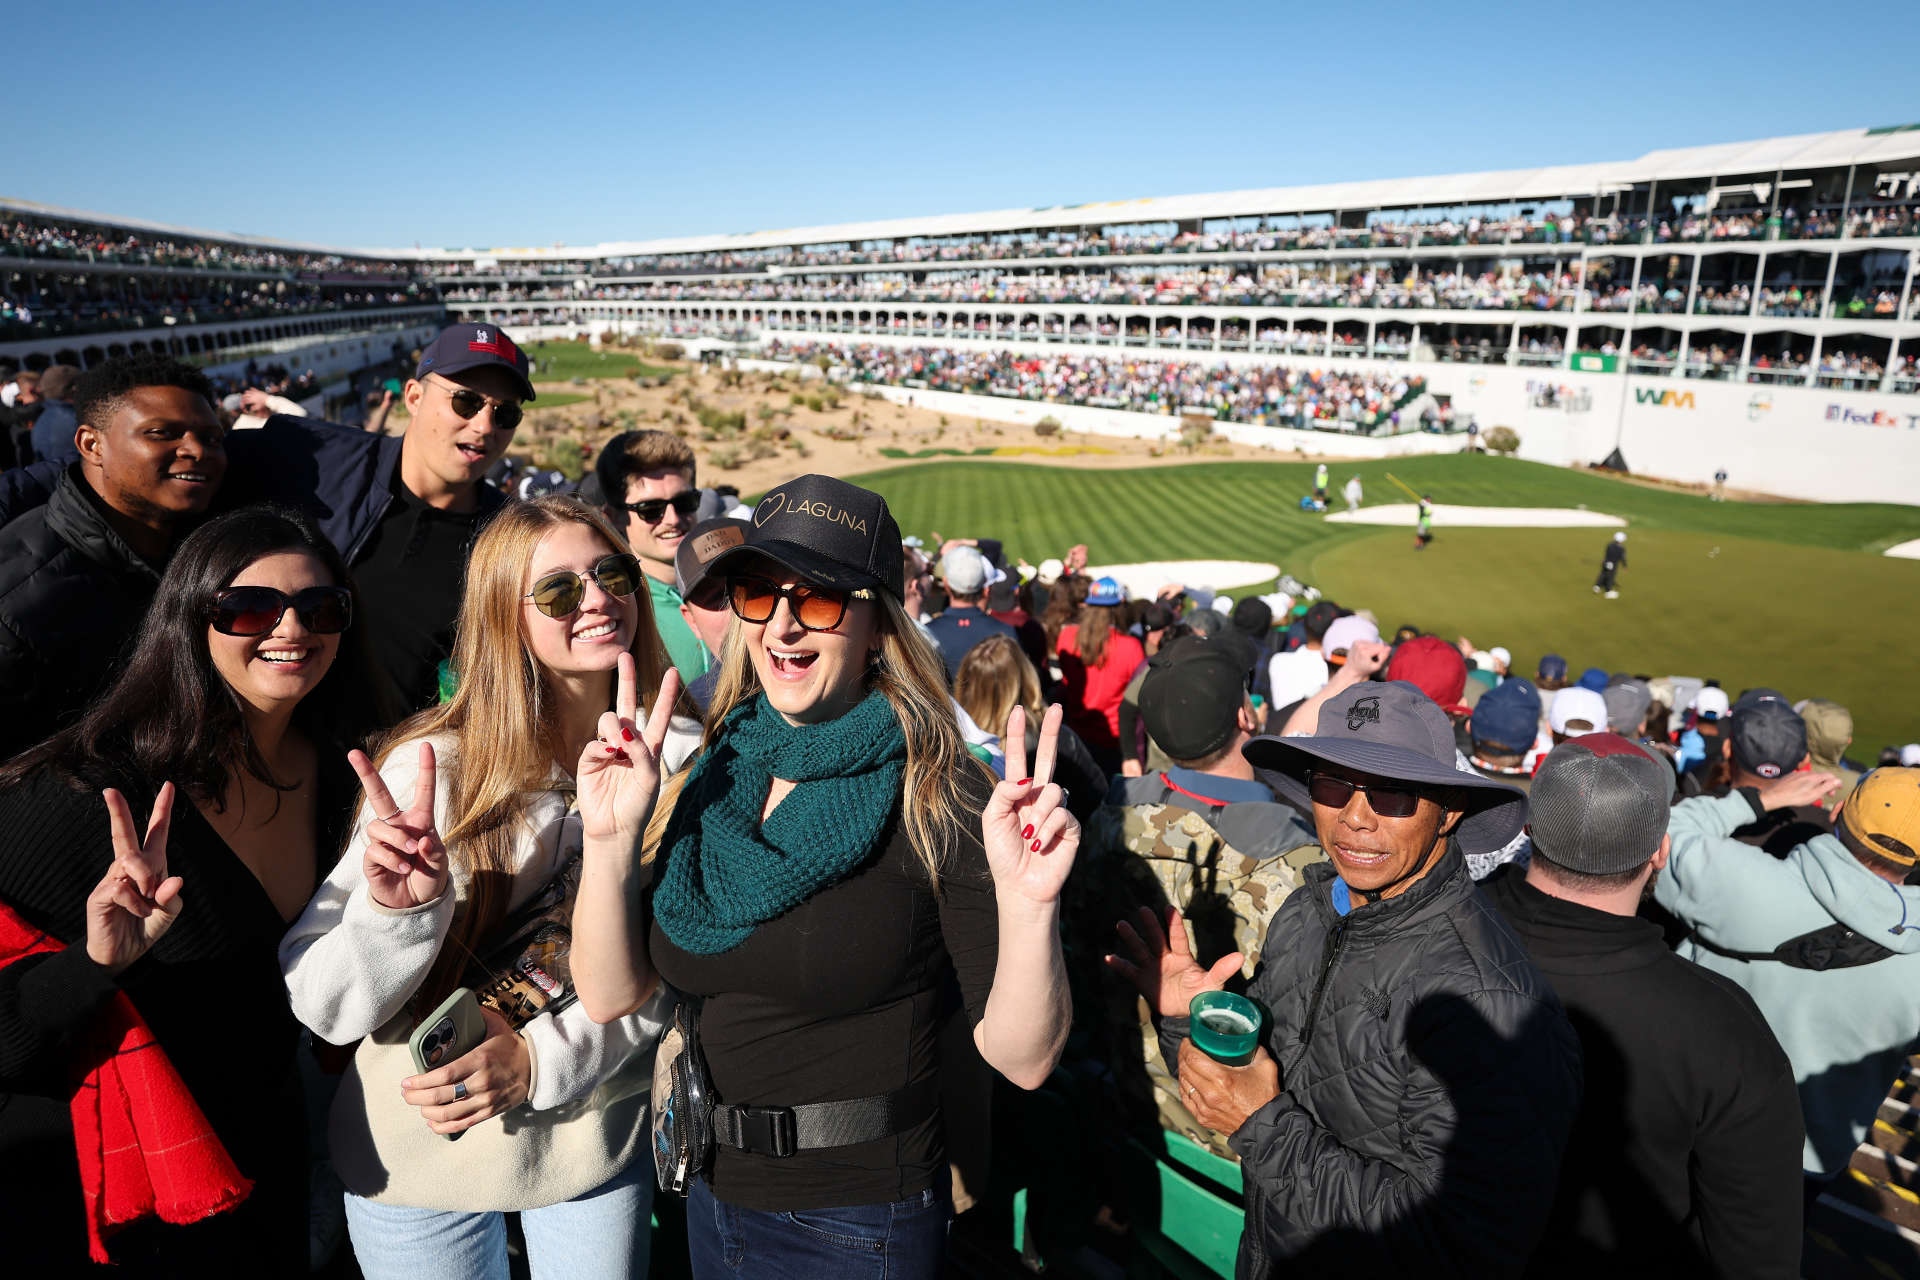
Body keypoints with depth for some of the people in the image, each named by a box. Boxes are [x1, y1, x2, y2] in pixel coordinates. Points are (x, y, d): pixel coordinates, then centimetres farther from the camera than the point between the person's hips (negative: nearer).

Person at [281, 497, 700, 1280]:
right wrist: (400, 910, -35)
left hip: (601, 1130, 2)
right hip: (421, 1151, -1)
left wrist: (542, 1059, -18)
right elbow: (325, 1011, -17)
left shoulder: (682, 758, -12)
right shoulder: (432, 765, -18)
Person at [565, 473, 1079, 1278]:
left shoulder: (934, 796, -18)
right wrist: (611, 839, -16)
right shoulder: (720, 776, -1)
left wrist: (1026, 906, -36)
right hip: (712, 1200, 6)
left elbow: (1022, 1058, -19)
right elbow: (610, 996, -3)